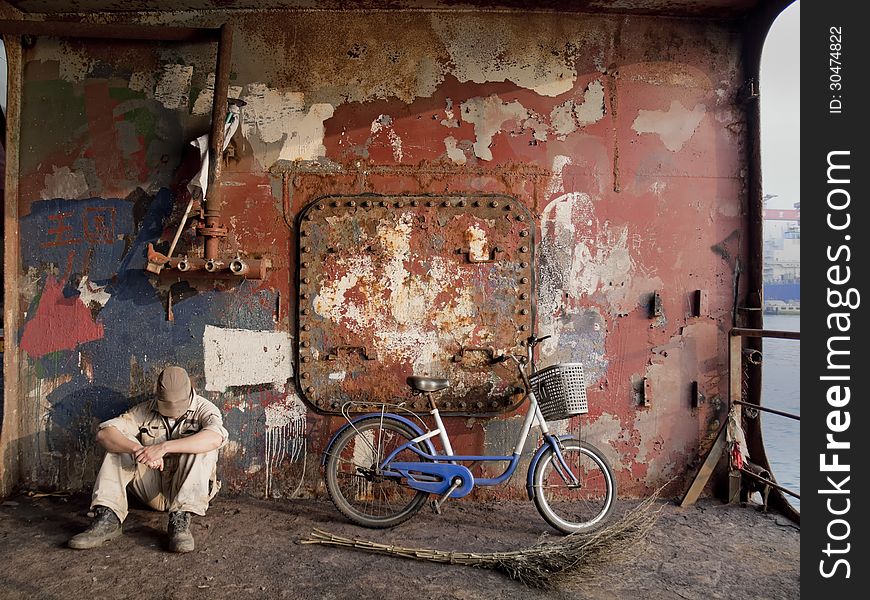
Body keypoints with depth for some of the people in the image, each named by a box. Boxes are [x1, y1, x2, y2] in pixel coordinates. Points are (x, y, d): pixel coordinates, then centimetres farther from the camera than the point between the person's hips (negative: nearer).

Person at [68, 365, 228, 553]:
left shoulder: (204, 409, -8)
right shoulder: (145, 410, 2)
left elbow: (215, 438, -32)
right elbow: (104, 433, -13)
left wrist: (164, 447, -38)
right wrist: (139, 450, -31)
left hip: (189, 490, -3)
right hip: (153, 491, 3)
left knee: (203, 448, -29)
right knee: (121, 442, -12)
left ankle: (180, 520, -32)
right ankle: (108, 519, -21)